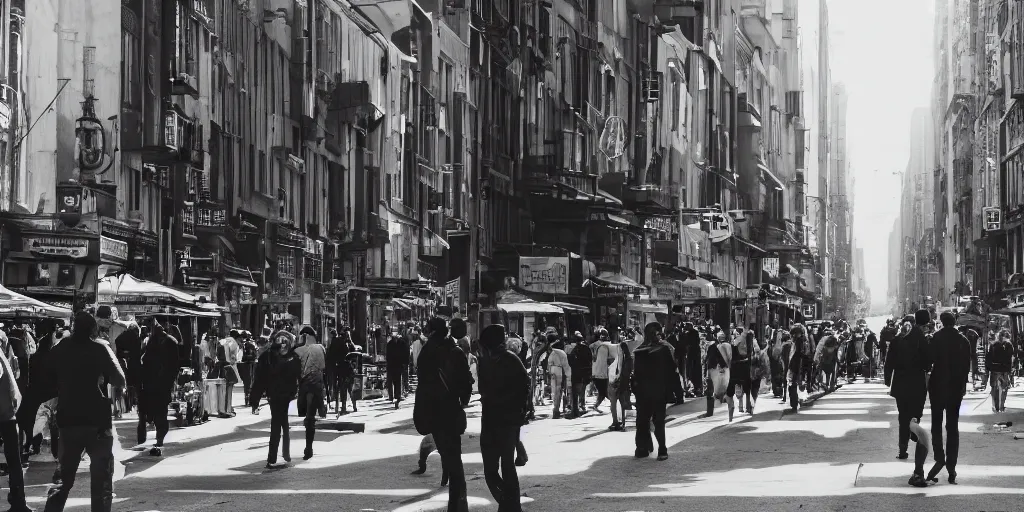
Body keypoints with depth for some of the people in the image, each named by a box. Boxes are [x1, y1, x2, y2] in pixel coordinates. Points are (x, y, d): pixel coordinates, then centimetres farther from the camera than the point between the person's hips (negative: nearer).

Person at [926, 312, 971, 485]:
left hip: (938, 386, -3)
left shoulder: (936, 339, -8)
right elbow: (967, 366, 3)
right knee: (953, 427, 8)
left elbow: (928, 361, -8)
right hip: (956, 388, 3)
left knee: (936, 425, 6)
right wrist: (963, 385, 13)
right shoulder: (964, 341, 0)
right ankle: (951, 467, 5)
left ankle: (939, 458, -14)